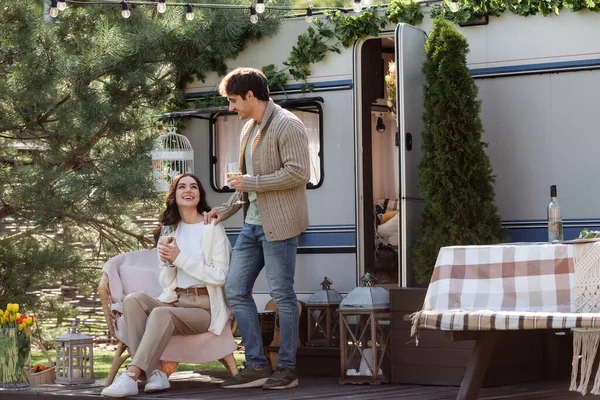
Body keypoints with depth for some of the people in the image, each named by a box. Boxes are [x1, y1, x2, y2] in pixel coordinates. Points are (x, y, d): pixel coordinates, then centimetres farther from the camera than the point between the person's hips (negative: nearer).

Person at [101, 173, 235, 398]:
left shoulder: (212, 228, 1)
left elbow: (219, 276, -10)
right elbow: (166, 283, 16)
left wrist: (180, 258, -12)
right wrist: (168, 263, -6)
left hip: (204, 308, -5)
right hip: (174, 301, 5)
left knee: (161, 314, -34)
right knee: (133, 300, -25)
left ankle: (131, 377, -39)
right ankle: (154, 372, -34)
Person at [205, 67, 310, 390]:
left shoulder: (286, 126, -11)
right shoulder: (248, 130, 17)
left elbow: (298, 172, -21)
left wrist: (251, 183, -16)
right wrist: (226, 210, 18)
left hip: (278, 224, -9)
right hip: (252, 224, 9)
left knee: (282, 295, -3)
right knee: (235, 290, 6)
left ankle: (287, 368, 7)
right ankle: (256, 366, 9)